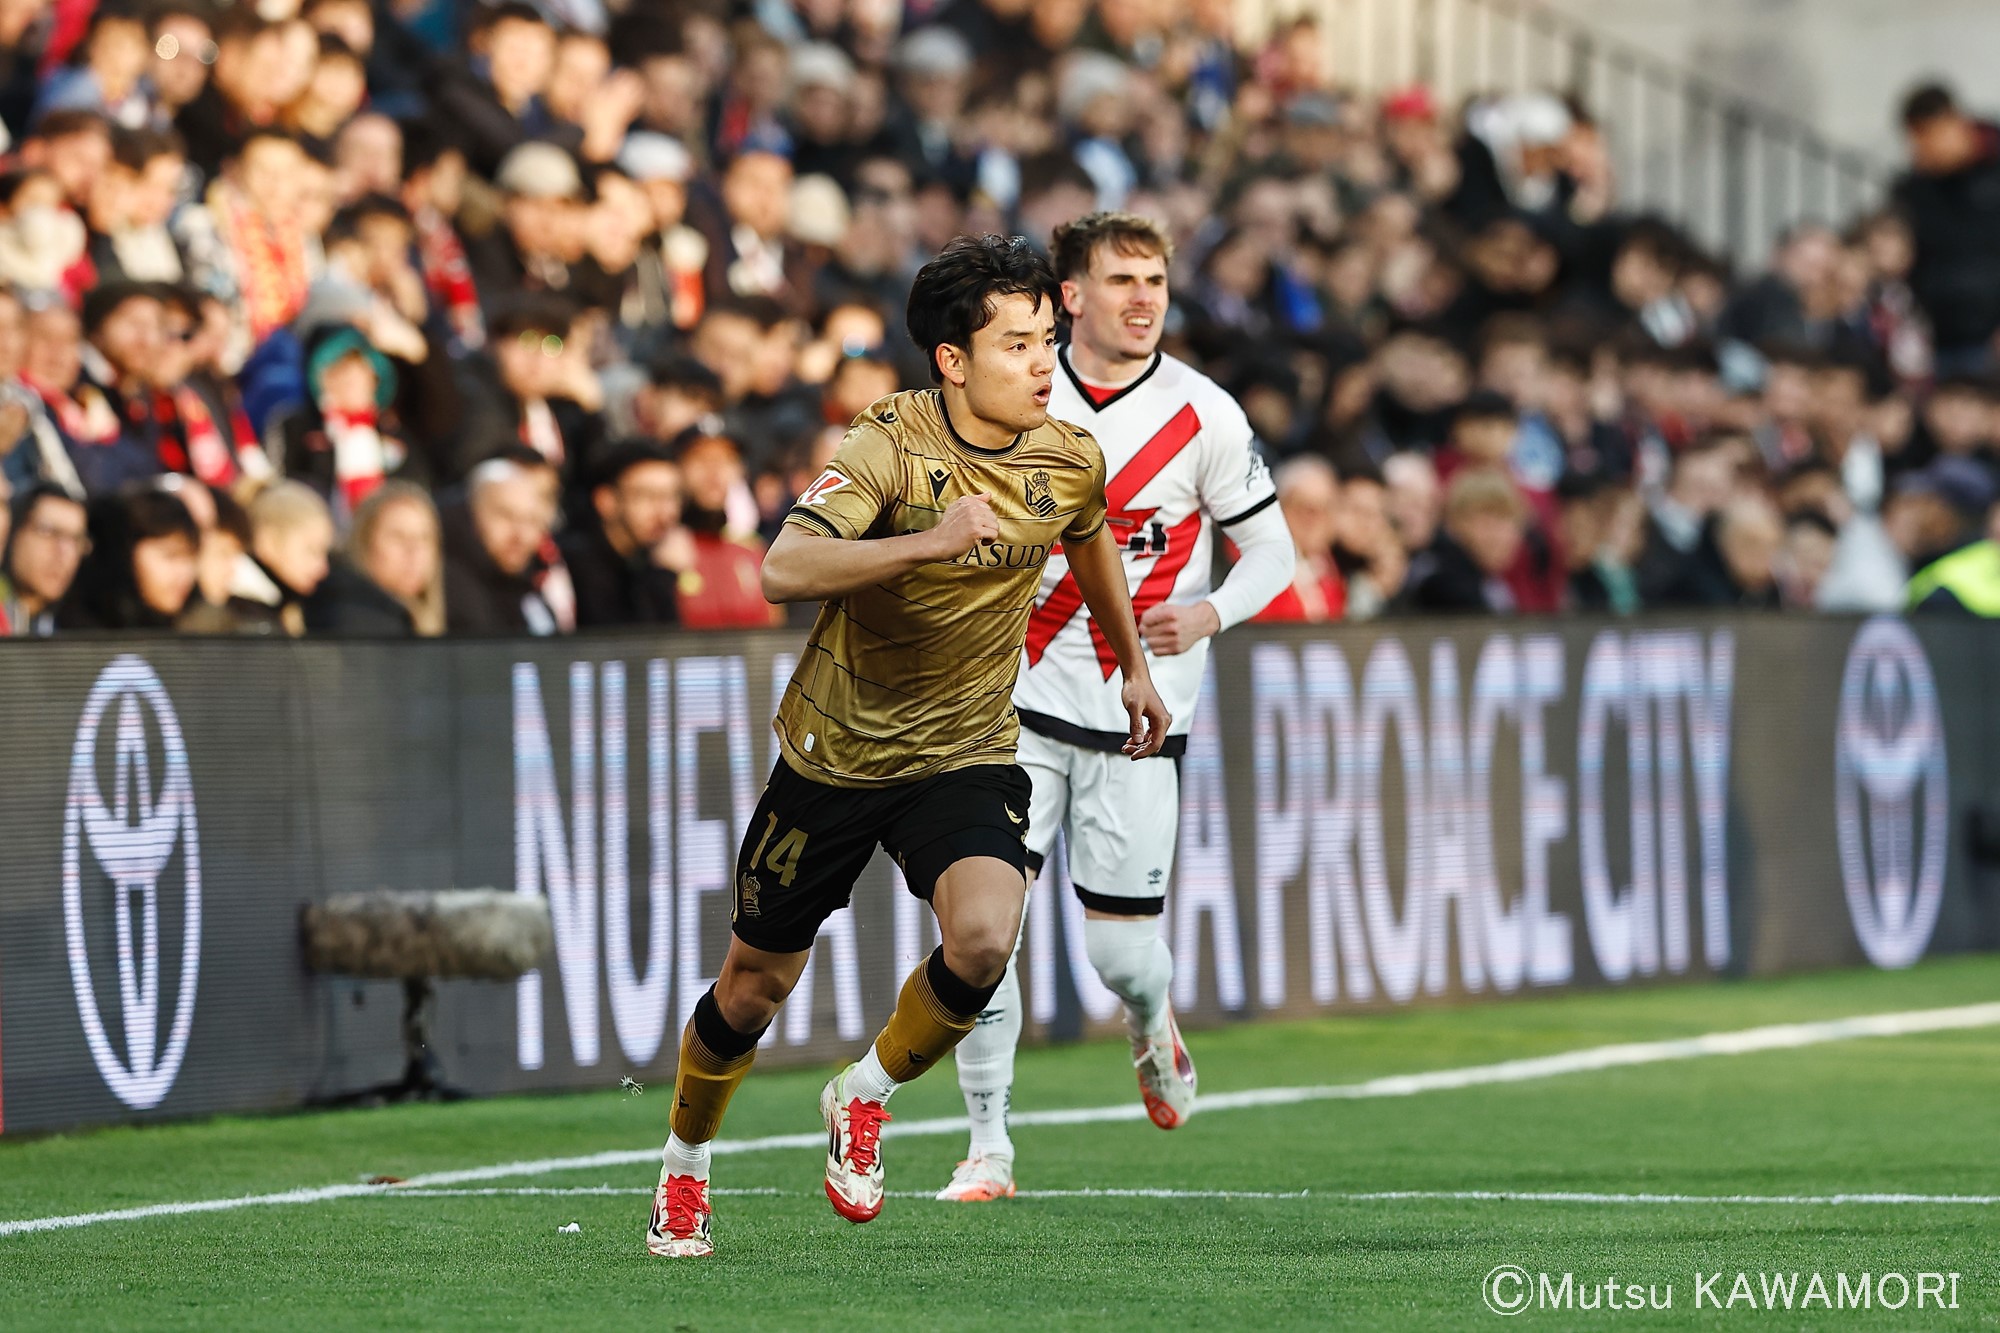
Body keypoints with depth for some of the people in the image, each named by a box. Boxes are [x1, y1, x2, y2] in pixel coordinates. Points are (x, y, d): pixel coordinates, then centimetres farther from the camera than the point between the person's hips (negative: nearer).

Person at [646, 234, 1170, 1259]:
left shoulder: (1069, 461, -7)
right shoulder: (889, 447, -22)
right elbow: (784, 570, -38)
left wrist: (1133, 663, 30)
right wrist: (929, 540, -48)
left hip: (969, 755, 2)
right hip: (835, 749, -2)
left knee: (983, 939, -25)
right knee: (758, 981, 10)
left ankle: (865, 1097, 4)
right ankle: (683, 1166, 38)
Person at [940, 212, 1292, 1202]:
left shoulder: (1203, 415, -7)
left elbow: (1272, 552, -1)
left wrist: (1207, 614, -19)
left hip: (1138, 716, -1)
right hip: (1020, 705, 1)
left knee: (1120, 951, 0)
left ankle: (1151, 1027, 39)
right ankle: (988, 1147, -2)